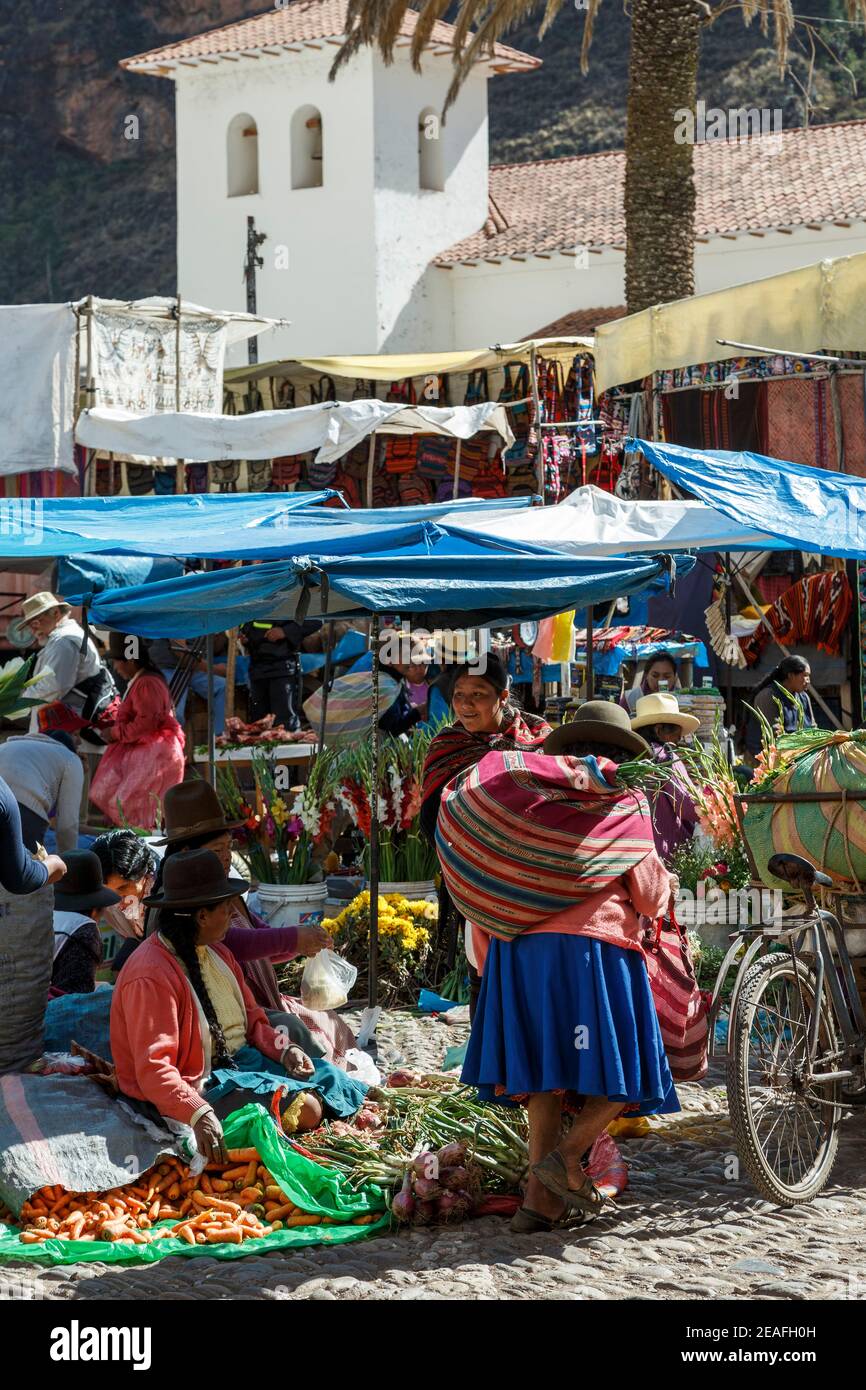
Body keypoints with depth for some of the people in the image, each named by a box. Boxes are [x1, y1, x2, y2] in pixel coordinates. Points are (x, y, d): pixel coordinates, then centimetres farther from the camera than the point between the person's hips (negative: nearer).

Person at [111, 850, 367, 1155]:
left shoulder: (217, 952, 8)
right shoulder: (151, 977, -23)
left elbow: (251, 1016, 16)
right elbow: (154, 1070, -30)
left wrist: (284, 1049, -4)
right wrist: (198, 1115, -43)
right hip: (195, 1087, -10)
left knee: (331, 1080, 5)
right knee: (307, 1109, -17)